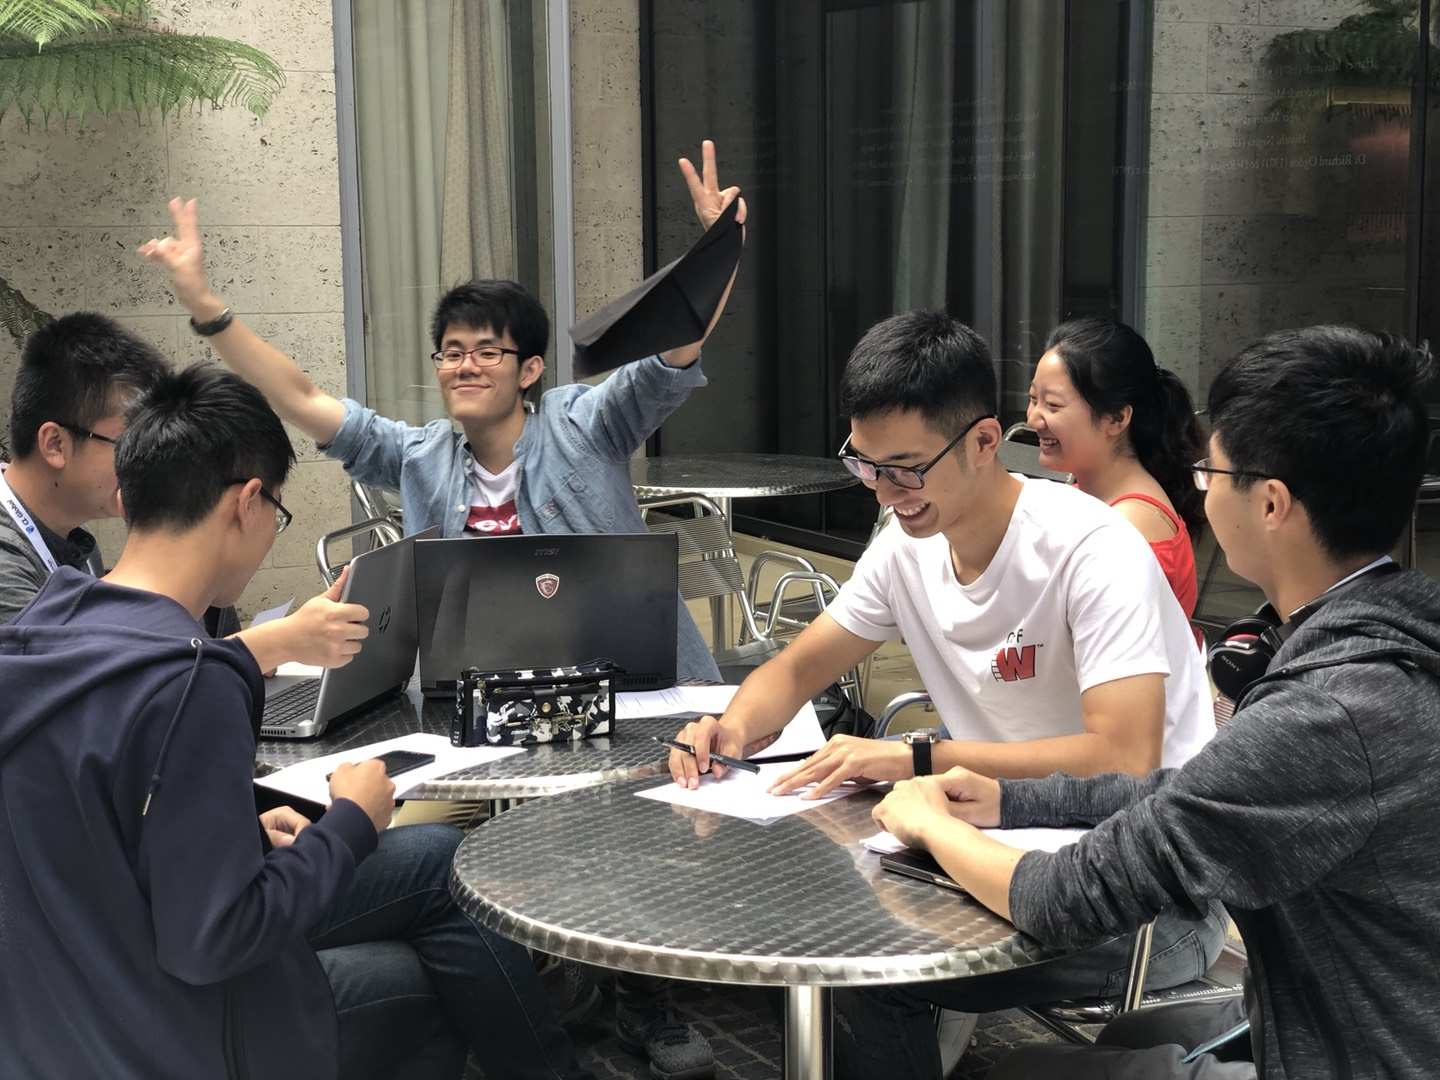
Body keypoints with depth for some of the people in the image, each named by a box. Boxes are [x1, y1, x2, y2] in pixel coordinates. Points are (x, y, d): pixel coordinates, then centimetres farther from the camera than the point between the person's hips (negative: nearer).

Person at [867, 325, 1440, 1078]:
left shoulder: (1333, 716, -33)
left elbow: (1073, 900, -25)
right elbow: (1197, 788, 11)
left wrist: (933, 823, -6)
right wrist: (1011, 800, 7)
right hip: (1362, 1018, 7)